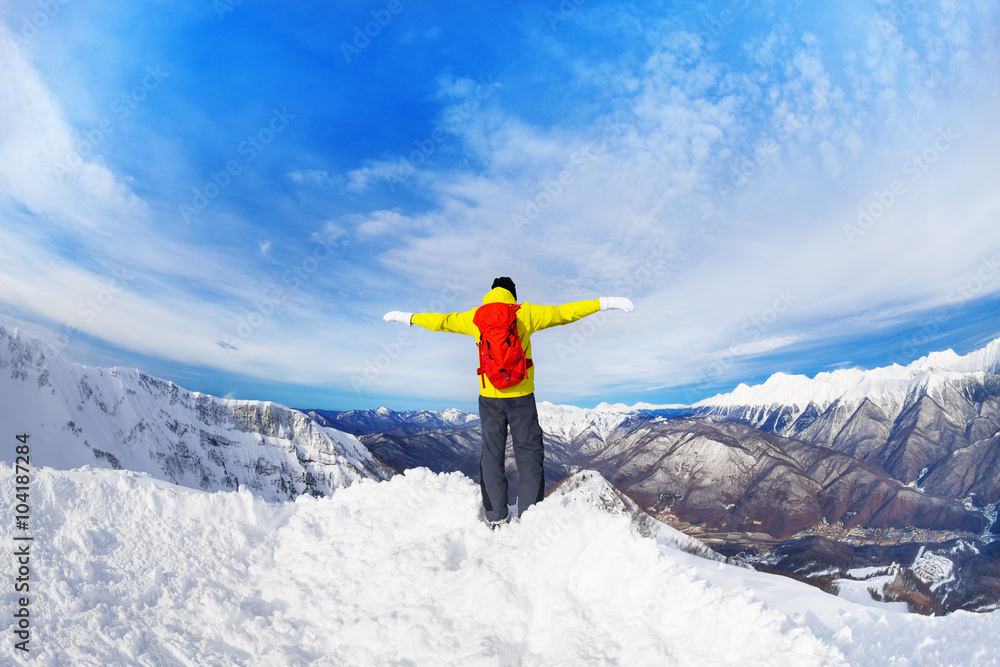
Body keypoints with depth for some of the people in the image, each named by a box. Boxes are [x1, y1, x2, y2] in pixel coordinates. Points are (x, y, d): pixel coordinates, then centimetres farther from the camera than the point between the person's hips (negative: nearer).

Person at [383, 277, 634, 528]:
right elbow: (563, 313, -1)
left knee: (492, 454, 12)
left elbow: (441, 321, 15)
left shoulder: (476, 317, 5)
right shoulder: (526, 313, -1)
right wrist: (604, 303, 4)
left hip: (489, 397, 2)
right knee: (529, 454, 7)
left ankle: (495, 518, 15)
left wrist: (408, 318, 30)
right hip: (521, 396, -2)